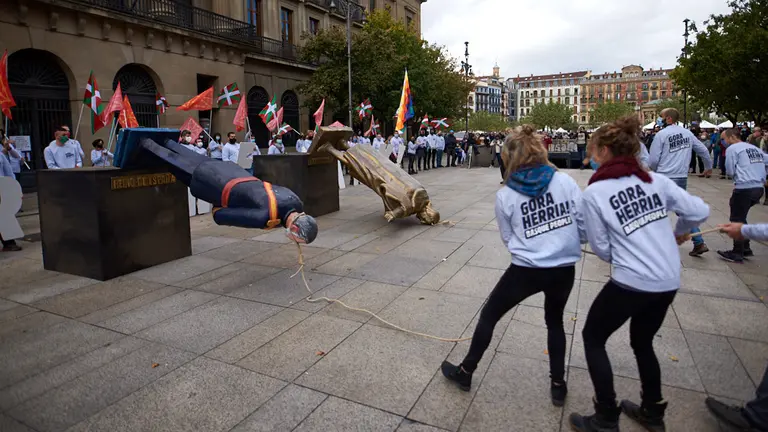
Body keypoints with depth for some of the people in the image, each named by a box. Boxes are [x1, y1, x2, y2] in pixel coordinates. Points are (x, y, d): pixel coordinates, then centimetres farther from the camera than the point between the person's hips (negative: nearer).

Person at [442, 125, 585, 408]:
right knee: (555, 321, 28)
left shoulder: (505, 196, -6)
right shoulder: (565, 181, -4)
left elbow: (508, 240, 2)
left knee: (488, 316, 17)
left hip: (526, 270, -2)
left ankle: (465, 372, 31)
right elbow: (586, 226, -2)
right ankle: (558, 385, 35)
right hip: (564, 269, 3)